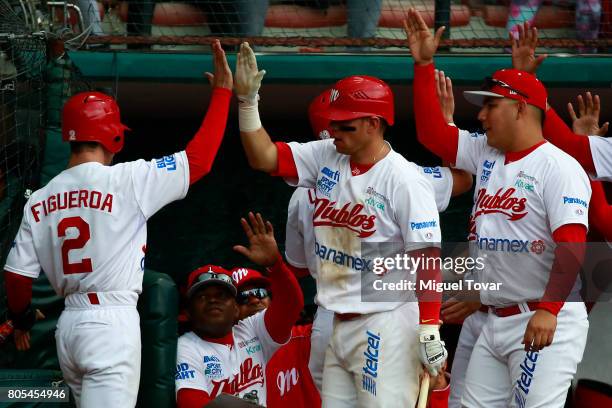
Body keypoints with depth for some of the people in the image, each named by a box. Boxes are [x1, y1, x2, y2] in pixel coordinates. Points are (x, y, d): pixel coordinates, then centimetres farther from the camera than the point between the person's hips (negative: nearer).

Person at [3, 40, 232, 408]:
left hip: (68, 326, 7)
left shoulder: (39, 200, 7)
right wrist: (222, 91, 2)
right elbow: (199, 159, -6)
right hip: (113, 322, -7)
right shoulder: (126, 181, -8)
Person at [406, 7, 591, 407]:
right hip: (497, 322, 9)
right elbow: (431, 131, 18)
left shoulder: (559, 166, -11)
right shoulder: (485, 154, 15)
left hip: (549, 323, -9)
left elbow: (573, 244, -20)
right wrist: (424, 64, 11)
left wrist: (548, 309, -30)